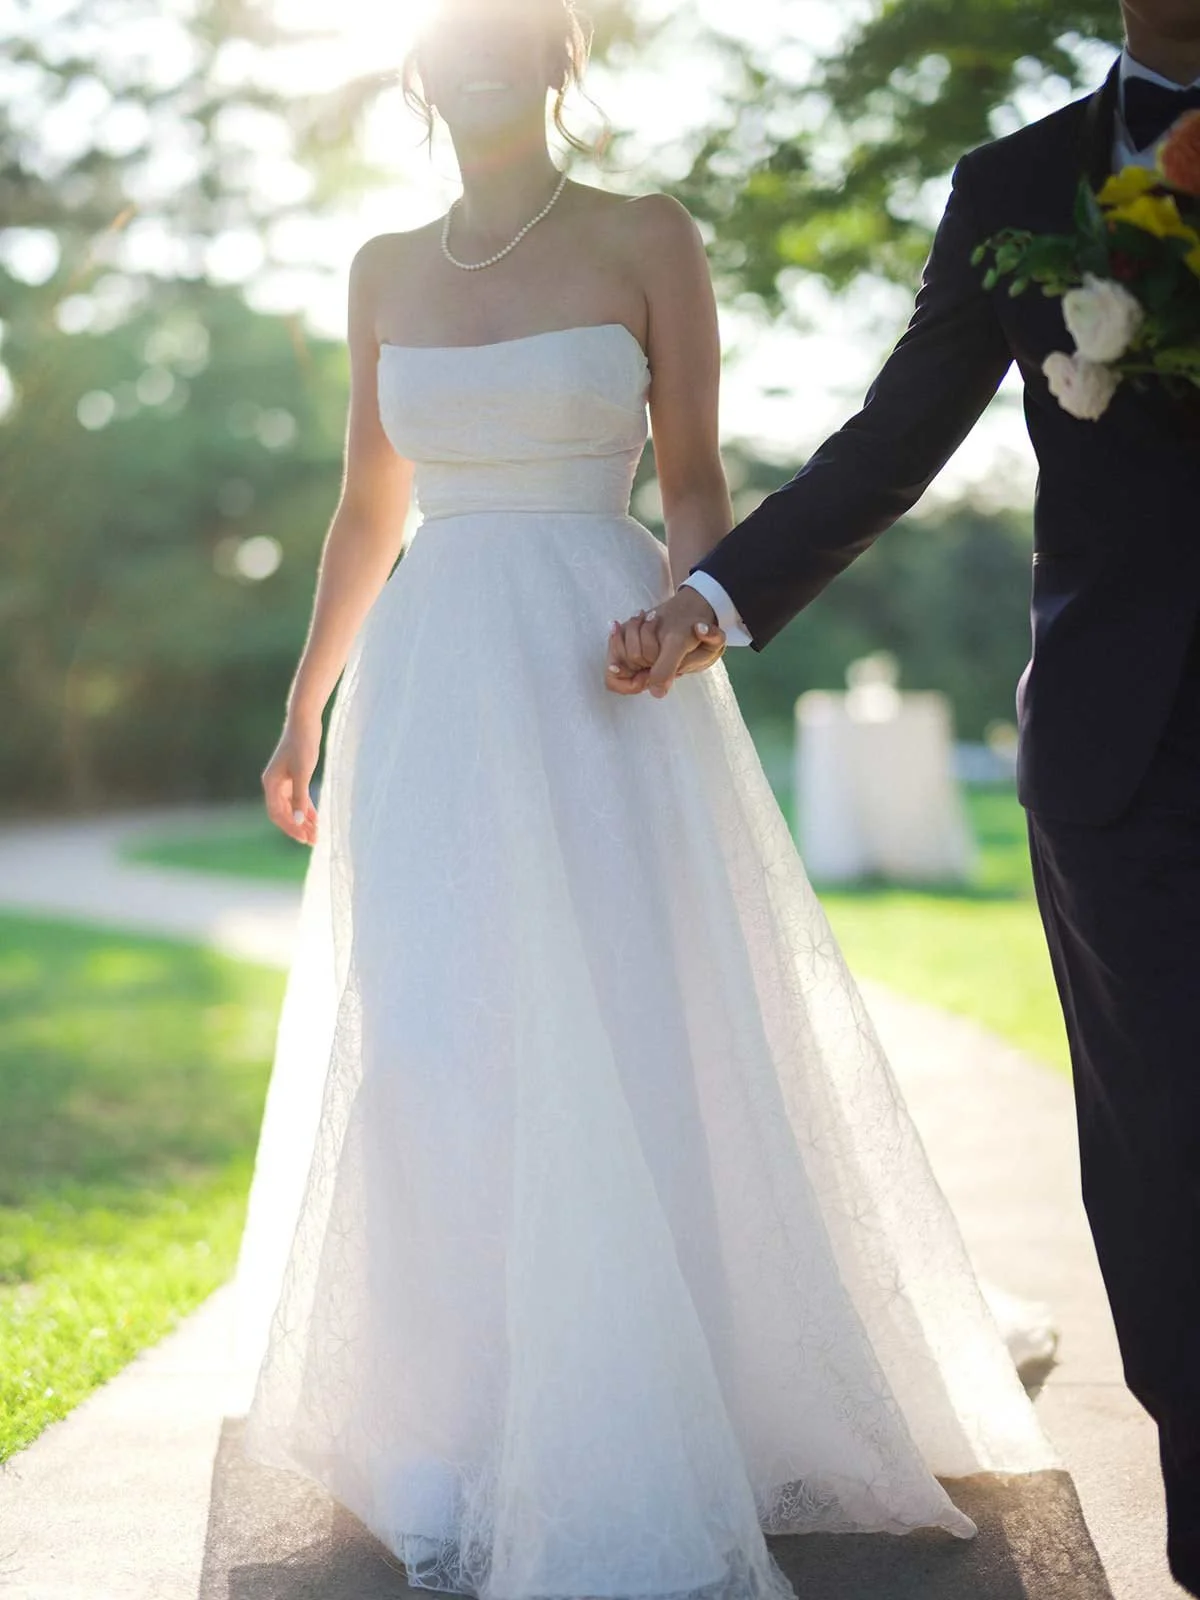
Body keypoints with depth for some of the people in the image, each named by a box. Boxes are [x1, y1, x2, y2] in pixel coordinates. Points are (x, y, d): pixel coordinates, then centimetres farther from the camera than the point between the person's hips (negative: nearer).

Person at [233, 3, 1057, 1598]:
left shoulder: (650, 242, 2)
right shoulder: (387, 271, 12)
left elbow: (695, 482, 0)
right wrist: (305, 706, 18)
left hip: (599, 686, -3)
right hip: (428, 695, 3)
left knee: (621, 1057, -5)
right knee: (431, 1065, -1)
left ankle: (631, 1464, 8)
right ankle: (472, 1451, 9)